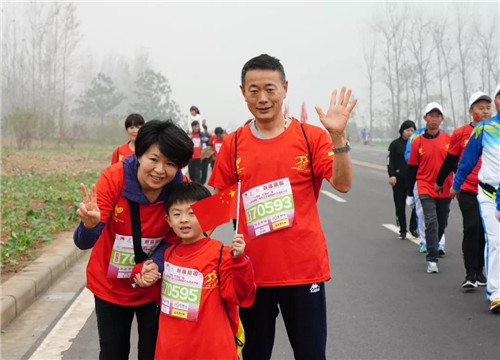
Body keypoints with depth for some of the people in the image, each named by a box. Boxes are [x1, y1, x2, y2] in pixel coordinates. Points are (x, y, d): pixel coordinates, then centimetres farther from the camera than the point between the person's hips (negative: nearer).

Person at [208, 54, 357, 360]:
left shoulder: (312, 136, -3)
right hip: (252, 270, 2)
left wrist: (338, 136, -24)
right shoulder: (234, 144, 3)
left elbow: (343, 185, -12)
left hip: (304, 268, -2)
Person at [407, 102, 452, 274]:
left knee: (442, 224, 12)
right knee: (431, 223, -14)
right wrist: (410, 194, 6)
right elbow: (412, 169, 5)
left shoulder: (448, 139, 3)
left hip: (445, 190, 2)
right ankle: (432, 260, -11)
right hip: (426, 189, -2)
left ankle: (434, 249, 35)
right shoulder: (418, 142, 0)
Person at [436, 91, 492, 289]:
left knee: (484, 232, 8)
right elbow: (450, 161, 9)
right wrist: (439, 182, 17)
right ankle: (470, 274, -4)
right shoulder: (460, 133, -1)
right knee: (472, 228, -10)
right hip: (468, 190, -2)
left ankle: (479, 272, 20)